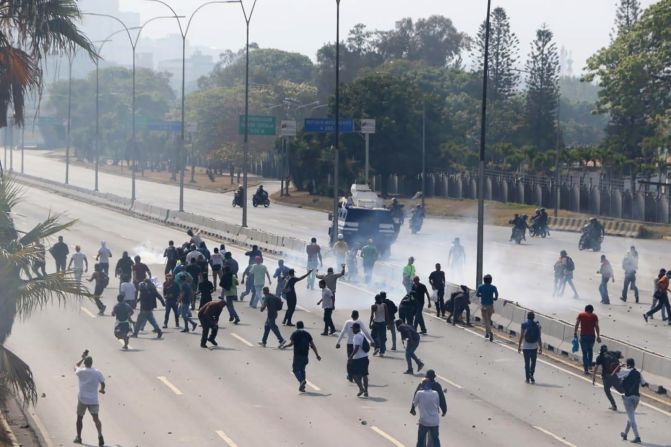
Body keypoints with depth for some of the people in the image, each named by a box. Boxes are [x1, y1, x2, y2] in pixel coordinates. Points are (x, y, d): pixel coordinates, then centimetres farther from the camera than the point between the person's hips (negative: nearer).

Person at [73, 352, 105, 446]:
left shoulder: (81, 371, -3)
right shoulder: (97, 373, -3)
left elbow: (76, 366, 19)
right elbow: (102, 383, 2)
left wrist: (83, 358, 28)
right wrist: (102, 390, 24)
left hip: (82, 399, 0)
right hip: (94, 400, 0)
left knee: (79, 417, 17)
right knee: (96, 418, -4)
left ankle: (78, 437, 24)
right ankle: (100, 436, -25)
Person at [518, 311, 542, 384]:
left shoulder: (524, 325, -8)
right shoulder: (537, 325, -4)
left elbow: (521, 336, -6)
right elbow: (539, 337, -2)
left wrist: (519, 346, 2)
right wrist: (540, 347, 5)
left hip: (526, 347, -1)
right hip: (534, 347, 1)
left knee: (527, 363, 6)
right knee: (533, 362, 17)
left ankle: (528, 378, 3)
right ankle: (531, 376, 7)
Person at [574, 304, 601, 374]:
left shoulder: (581, 315, 3)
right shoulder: (594, 316, 3)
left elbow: (577, 325, -3)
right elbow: (596, 327, -1)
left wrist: (575, 333, 3)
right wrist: (598, 336, 3)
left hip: (583, 336, -1)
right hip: (592, 336, 1)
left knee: (584, 353, 2)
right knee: (590, 350, 26)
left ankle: (586, 369, -6)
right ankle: (589, 365, 34)